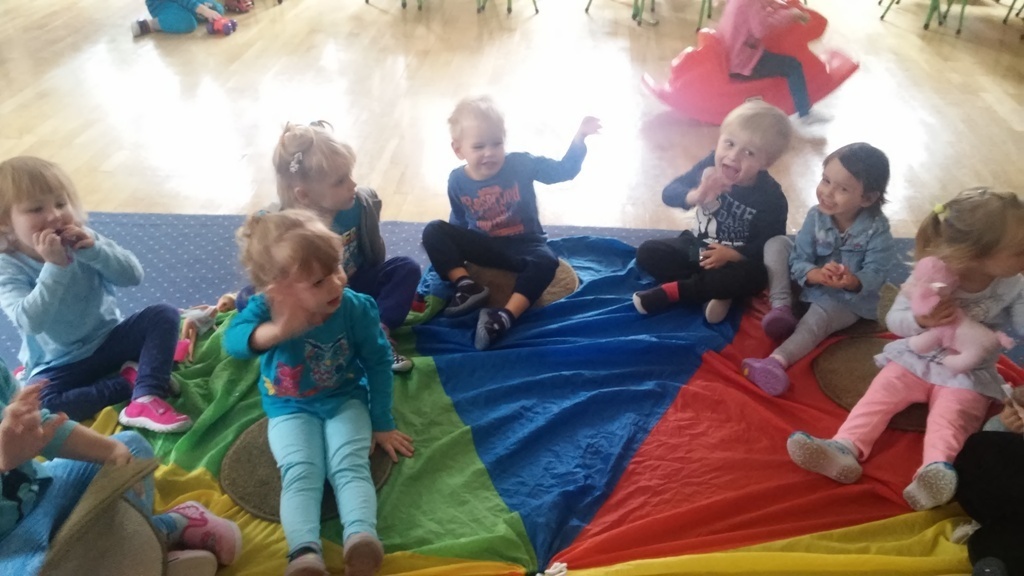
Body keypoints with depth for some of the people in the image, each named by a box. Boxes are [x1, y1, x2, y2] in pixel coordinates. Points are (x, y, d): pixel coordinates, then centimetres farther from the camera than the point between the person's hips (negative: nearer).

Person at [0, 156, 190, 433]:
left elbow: (134, 275, -13)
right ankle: (132, 380, -18)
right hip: (60, 366, -3)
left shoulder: (83, 239, -5)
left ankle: (146, 399, -29)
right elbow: (30, 322, -31)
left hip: (110, 340, 3)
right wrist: (54, 266, -37)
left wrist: (94, 250, -28)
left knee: (164, 314, -18)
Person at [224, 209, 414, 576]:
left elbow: (378, 364, -6)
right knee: (300, 473, -25)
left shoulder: (357, 308, -18)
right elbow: (232, 340, -38)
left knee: (350, 465, -25)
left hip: (345, 401, 0)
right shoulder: (265, 308, -20)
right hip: (290, 409, 0)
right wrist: (277, 331, -59)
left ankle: (361, 537, -43)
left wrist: (382, 424, 0)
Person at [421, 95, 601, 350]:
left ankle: (505, 316, -44)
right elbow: (458, 222, 7)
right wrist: (454, 246, 0)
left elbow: (564, 170, -12)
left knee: (545, 261, -37)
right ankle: (467, 286, -25)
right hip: (483, 245, 2)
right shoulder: (457, 181, -7)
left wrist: (580, 137, -23)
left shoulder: (521, 164, -13)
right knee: (433, 232, -16)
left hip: (523, 244, -2)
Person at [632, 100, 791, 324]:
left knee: (753, 277, -36)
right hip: (697, 247, 4)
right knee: (647, 253, -15)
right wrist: (696, 195, -39)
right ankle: (714, 291, -22)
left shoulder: (771, 197, -19)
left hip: (736, 257, -3)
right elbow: (669, 192, -17)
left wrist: (731, 255, -29)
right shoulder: (711, 165, -14)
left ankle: (671, 291, -27)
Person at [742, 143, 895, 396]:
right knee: (776, 243, -11)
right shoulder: (816, 216, -13)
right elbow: (798, 261, -15)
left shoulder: (877, 231, -20)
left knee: (819, 315, -38)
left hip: (850, 300, -4)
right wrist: (817, 274, -39)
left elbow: (874, 275, -23)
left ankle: (777, 361, -56)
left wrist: (853, 282, -47)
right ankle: (782, 308, -21)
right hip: (811, 284, 4)